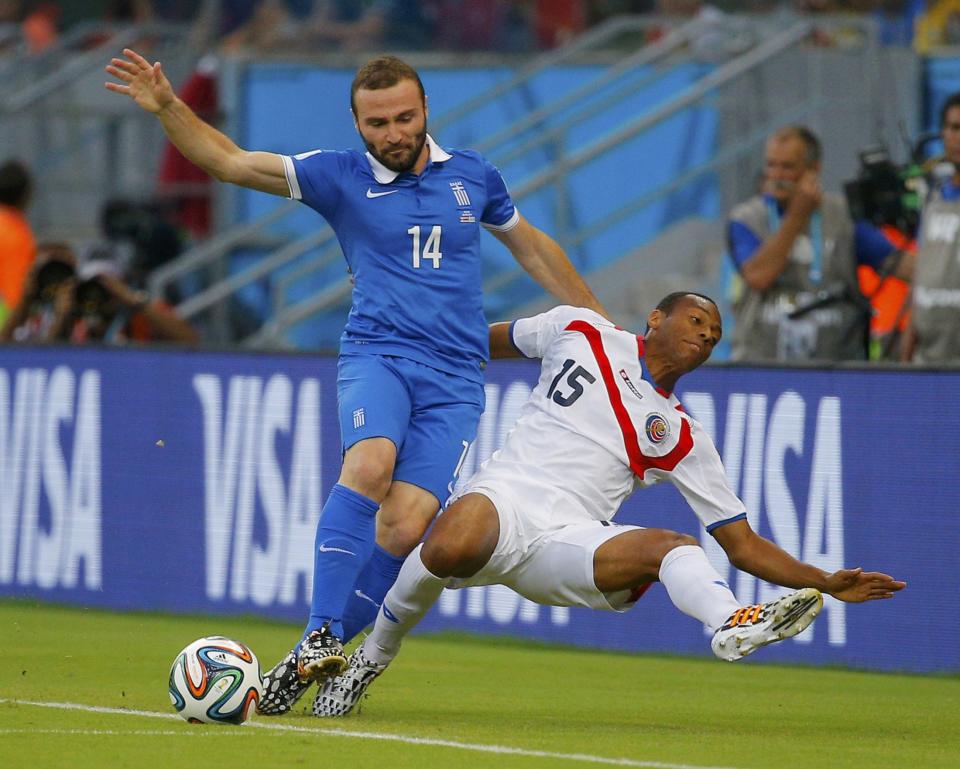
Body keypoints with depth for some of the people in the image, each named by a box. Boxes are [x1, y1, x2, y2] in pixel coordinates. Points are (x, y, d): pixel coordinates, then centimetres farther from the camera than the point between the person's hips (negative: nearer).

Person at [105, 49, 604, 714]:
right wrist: (168, 107, -19)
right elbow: (231, 162, -3)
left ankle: (311, 660, -7)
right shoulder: (341, 179, 4)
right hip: (377, 354, -1)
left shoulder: (473, 176, 11)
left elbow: (533, 247, 26)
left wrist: (602, 326, 30)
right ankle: (323, 634, -33)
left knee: (403, 527, -17)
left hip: (456, 377, 1)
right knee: (369, 464, -33)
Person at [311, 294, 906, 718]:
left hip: (567, 546, 2)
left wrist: (826, 584, 5)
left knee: (673, 546, -26)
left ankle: (735, 626, -54)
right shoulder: (580, 332, 15)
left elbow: (744, 546, 16)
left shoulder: (682, 437, 17)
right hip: (504, 497, -2)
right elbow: (493, 340, 33)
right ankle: (374, 656, -12)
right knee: (450, 548, -36)